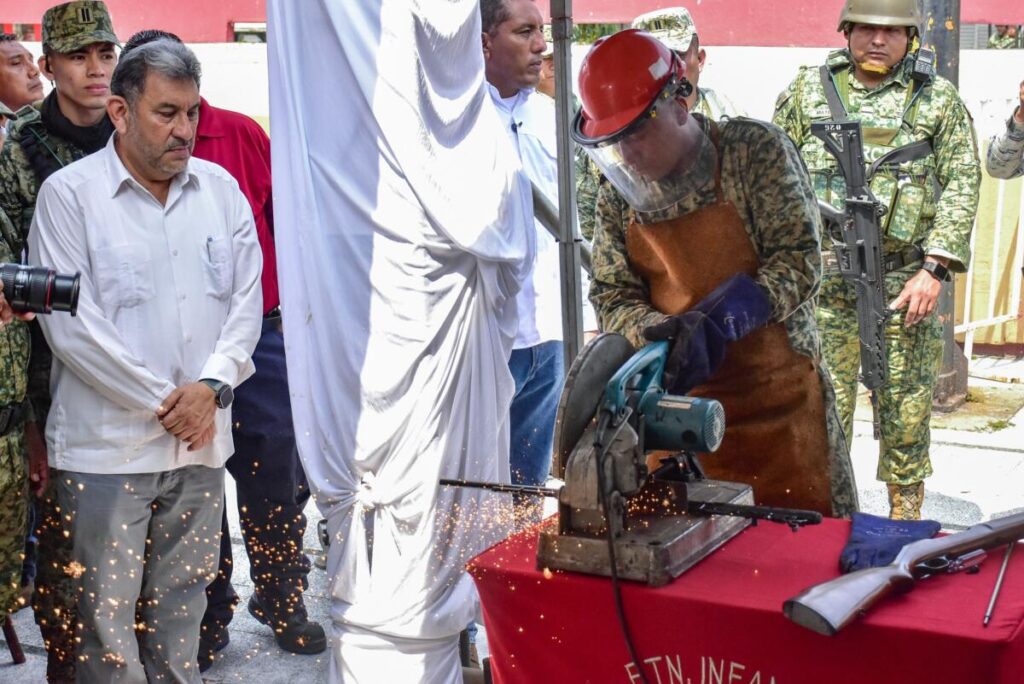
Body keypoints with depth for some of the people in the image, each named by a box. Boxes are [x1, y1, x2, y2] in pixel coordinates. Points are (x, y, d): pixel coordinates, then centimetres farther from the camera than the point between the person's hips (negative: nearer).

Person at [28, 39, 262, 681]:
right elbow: (69, 322, -11)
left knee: (183, 598, 14)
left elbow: (247, 296, 7)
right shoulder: (69, 193, -5)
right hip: (107, 442, -4)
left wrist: (212, 385, -8)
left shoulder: (220, 187, 8)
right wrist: (163, 401, -10)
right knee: (108, 606, 2)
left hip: (201, 437, 4)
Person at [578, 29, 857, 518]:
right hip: (682, 399, 3)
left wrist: (718, 322, -27)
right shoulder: (617, 198, 3)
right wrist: (655, 332, -18)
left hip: (777, 396, -3)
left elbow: (799, 259, -15)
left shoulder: (756, 151, -9)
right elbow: (611, 295, 3)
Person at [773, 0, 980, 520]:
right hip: (823, 279, 0)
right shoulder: (806, 91, 8)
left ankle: (906, 525, 20)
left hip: (906, 281, 0)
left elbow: (962, 184, 1)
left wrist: (935, 267, -9)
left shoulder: (938, 100, 6)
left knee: (907, 407, 6)